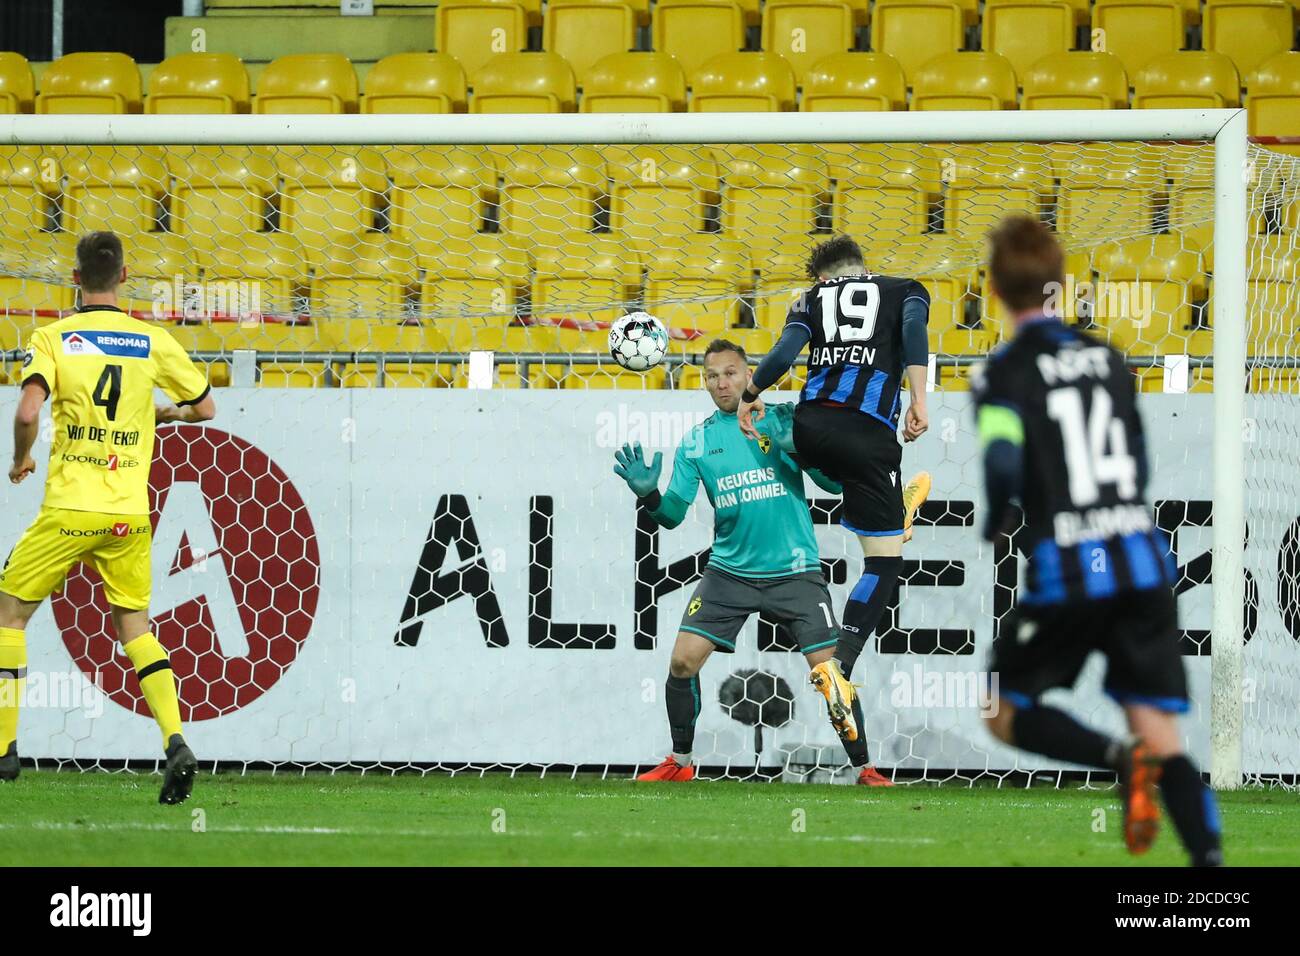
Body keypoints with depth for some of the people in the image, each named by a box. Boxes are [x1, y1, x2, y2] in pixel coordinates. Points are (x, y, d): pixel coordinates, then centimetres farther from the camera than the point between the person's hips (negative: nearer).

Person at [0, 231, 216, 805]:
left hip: (70, 507, -3)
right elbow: (204, 407, 14)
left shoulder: (54, 337, -4)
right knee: (133, 624, 13)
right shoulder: (153, 342, 3)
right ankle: (175, 742, -6)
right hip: (130, 514, 3)